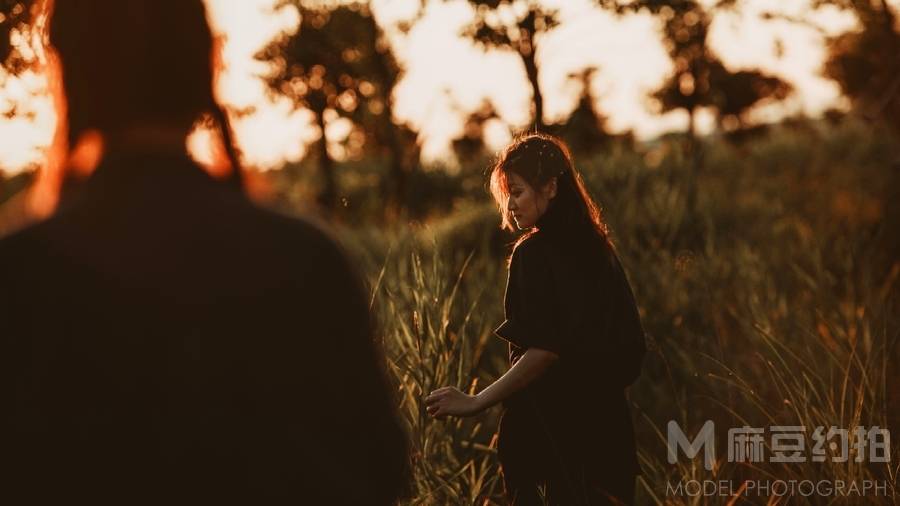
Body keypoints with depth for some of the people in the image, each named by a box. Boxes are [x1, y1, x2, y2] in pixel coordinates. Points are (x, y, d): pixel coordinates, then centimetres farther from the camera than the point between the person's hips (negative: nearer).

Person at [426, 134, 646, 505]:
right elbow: (629, 343, 11)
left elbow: (544, 350, -21)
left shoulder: (533, 255, -14)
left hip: (550, 425, -7)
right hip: (605, 420, 8)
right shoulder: (598, 249, 9)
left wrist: (476, 402, -19)